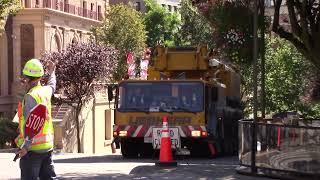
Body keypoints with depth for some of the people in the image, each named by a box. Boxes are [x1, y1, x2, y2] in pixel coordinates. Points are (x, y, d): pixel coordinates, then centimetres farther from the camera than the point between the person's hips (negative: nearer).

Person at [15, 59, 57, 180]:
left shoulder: (31, 96, -16)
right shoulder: (45, 91, 7)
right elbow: (52, 86, 34)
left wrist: (26, 146, -26)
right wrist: (52, 72, 53)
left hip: (33, 147, -8)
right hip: (48, 146, 8)